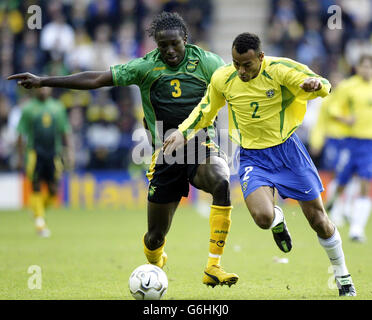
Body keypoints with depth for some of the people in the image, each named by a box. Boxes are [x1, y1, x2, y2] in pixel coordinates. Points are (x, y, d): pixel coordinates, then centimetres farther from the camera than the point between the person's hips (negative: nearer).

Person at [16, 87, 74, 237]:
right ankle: (40, 221, -3)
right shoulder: (28, 108, 3)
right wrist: (20, 156, 1)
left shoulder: (58, 107, 11)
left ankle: (39, 209, 27)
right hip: (34, 155, -3)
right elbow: (21, 134, 4)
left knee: (53, 190, -1)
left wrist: (70, 151, 6)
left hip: (53, 154, 3)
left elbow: (66, 132, 15)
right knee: (36, 188, -8)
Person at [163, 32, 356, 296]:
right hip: (252, 158, 1)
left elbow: (324, 86, -20)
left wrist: (315, 84, -44)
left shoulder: (280, 69, -17)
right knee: (263, 217, -25)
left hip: (287, 149, -1)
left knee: (318, 219, 4)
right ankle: (278, 221, 16)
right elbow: (206, 109, 12)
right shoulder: (222, 79, -7)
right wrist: (183, 132, -1)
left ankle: (343, 277, 27)